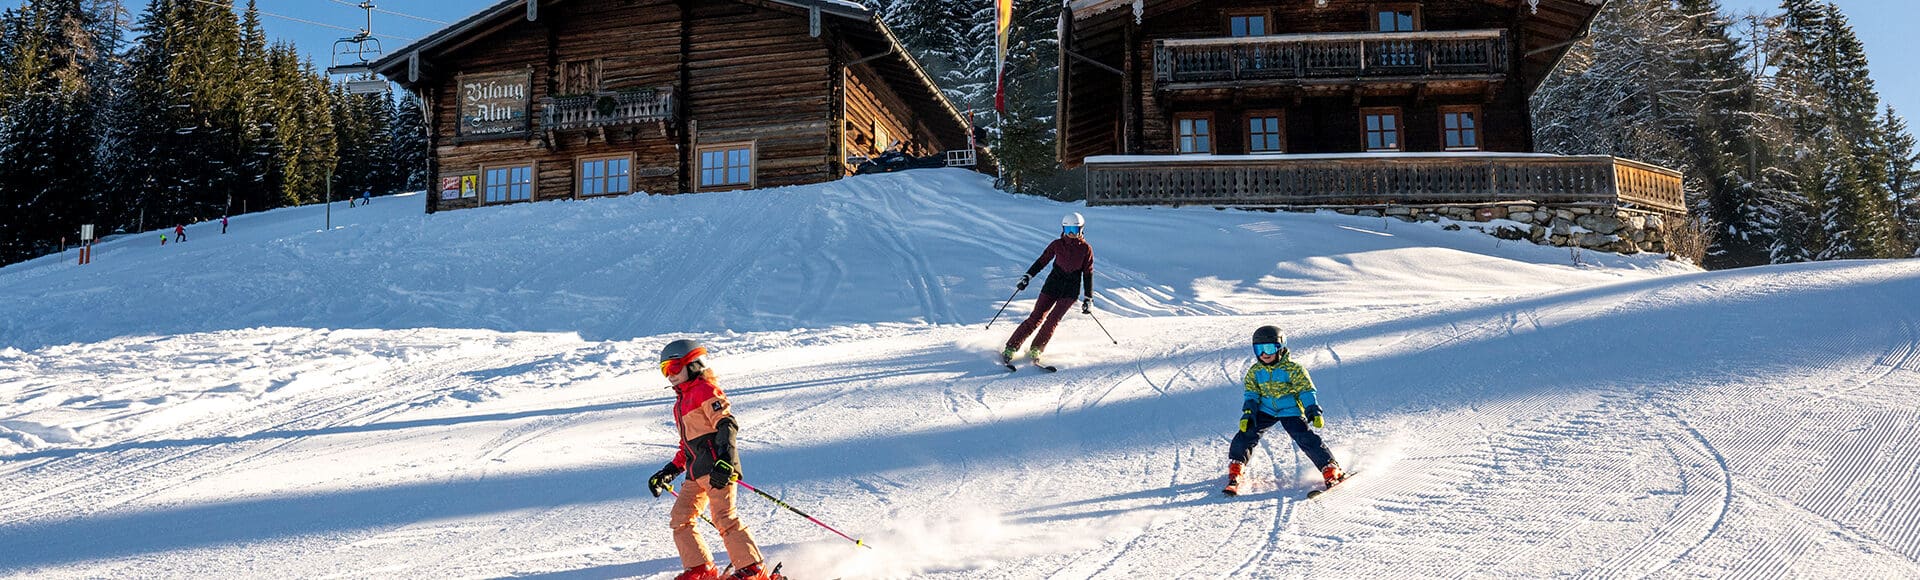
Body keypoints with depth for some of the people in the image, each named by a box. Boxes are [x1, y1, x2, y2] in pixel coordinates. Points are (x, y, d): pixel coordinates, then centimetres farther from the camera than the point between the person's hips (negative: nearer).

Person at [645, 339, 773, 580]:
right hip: (696, 472, 10)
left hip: (717, 466, -10)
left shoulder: (704, 390, -3)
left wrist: (725, 460, -30)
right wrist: (669, 472, 28)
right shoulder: (681, 401, 27)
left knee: (724, 517, -17)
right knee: (679, 518, 5)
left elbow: (727, 424, -17)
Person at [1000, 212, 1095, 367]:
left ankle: (1035, 350, -6)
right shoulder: (1057, 244, 2)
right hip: (1052, 284, 0)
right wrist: (1028, 276, -2)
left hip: (1071, 290, 0)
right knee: (1036, 318, -6)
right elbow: (1042, 261, 9)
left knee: (1053, 319, -16)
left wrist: (1089, 299, -1)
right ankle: (1010, 348, -3)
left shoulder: (1086, 249, -1)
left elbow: (1088, 274, 2)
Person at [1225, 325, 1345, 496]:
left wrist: (1314, 412, -17)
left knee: (1307, 439, -17)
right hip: (1265, 410, 3)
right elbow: (1251, 394, 6)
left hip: (1290, 411, -3)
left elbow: (1306, 391, -8)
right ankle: (1235, 472, -4)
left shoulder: (1292, 369, -9)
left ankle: (1331, 470, -6)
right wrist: (1248, 414, -9)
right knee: (1246, 435, -14)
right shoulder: (1254, 371, 3)